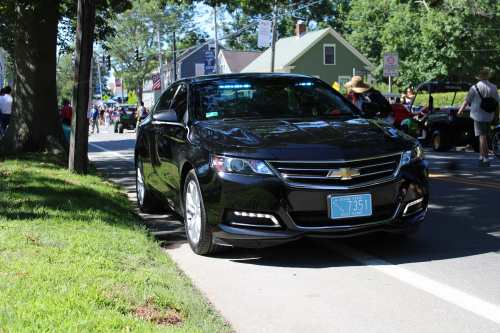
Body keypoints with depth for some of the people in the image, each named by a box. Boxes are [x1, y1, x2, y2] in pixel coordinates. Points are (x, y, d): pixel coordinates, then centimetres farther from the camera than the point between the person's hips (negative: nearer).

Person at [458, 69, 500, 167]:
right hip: (489, 116, 5)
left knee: (482, 137, -7)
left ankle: (486, 160, -10)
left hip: (478, 116, -5)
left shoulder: (475, 88, -8)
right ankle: (481, 157, 23)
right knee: (483, 137, 17)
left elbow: (466, 101, -2)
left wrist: (461, 110, 12)